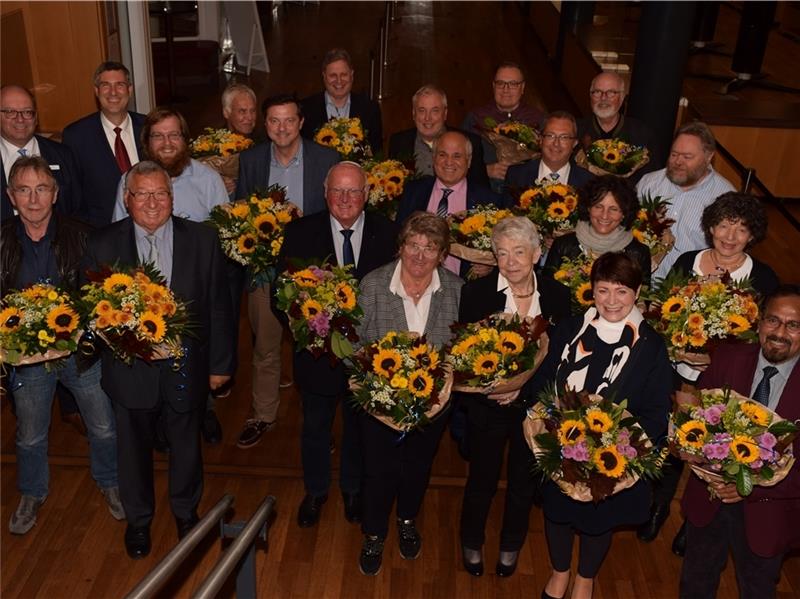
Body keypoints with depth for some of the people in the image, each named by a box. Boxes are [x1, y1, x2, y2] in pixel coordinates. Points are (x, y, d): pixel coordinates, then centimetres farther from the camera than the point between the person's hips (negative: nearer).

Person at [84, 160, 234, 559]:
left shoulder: (202, 239, -8)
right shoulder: (102, 244, -8)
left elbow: (218, 306, -4)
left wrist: (220, 362, -2)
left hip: (185, 367, 0)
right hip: (130, 368, 0)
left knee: (186, 445, 20)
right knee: (134, 447, 19)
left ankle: (186, 510, 47)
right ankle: (138, 518, 45)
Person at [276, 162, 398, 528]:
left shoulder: (387, 234, -9)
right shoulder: (300, 233, -9)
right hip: (317, 349, 0)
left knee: (359, 426, 22)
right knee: (315, 428, 20)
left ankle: (353, 490, 47)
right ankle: (315, 491, 45)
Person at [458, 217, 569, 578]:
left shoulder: (556, 296, -8)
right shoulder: (475, 292, -14)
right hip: (487, 406, -2)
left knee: (524, 481, 20)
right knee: (482, 480, 16)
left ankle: (511, 546, 47)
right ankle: (471, 544, 44)